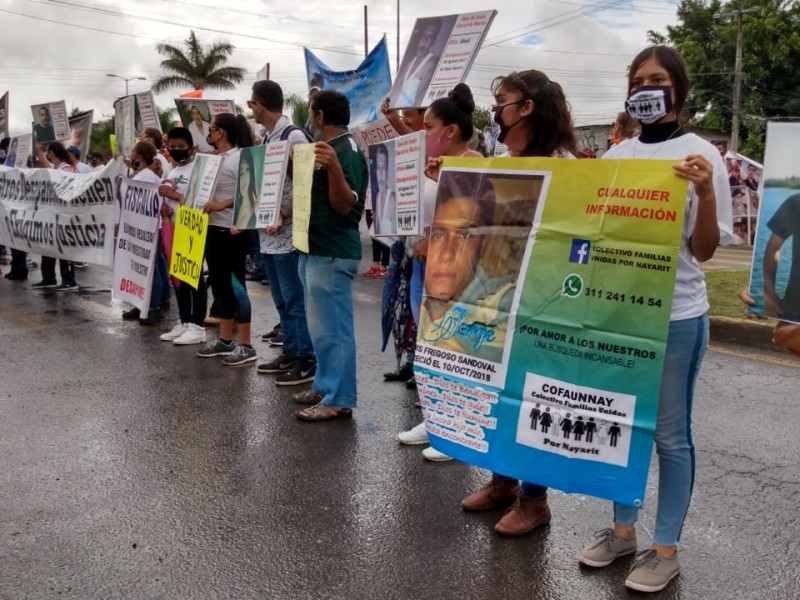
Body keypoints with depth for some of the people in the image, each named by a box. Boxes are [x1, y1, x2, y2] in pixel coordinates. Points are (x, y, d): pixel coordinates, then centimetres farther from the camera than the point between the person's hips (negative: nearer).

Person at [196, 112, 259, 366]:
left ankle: (245, 346, 1)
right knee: (219, 284, 13)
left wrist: (222, 204, -28)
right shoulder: (214, 158, 15)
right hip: (213, 229, 9)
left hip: (231, 231, -9)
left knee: (235, 284, -5)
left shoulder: (240, 157, -12)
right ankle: (225, 340, 23)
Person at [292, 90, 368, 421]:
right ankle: (325, 385, 27)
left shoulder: (347, 152, -15)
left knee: (333, 328, -5)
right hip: (314, 248, 10)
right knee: (322, 326, 17)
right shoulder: (323, 148, 15)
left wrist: (333, 166, -33)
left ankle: (339, 400, 2)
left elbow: (344, 205, -22)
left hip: (333, 253, -10)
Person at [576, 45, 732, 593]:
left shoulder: (701, 155, -7)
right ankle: (623, 530, 31)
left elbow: (704, 251, -8)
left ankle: (666, 549, 19)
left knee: (669, 433, 5)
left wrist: (705, 194, -23)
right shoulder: (615, 156, 8)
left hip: (676, 314, -5)